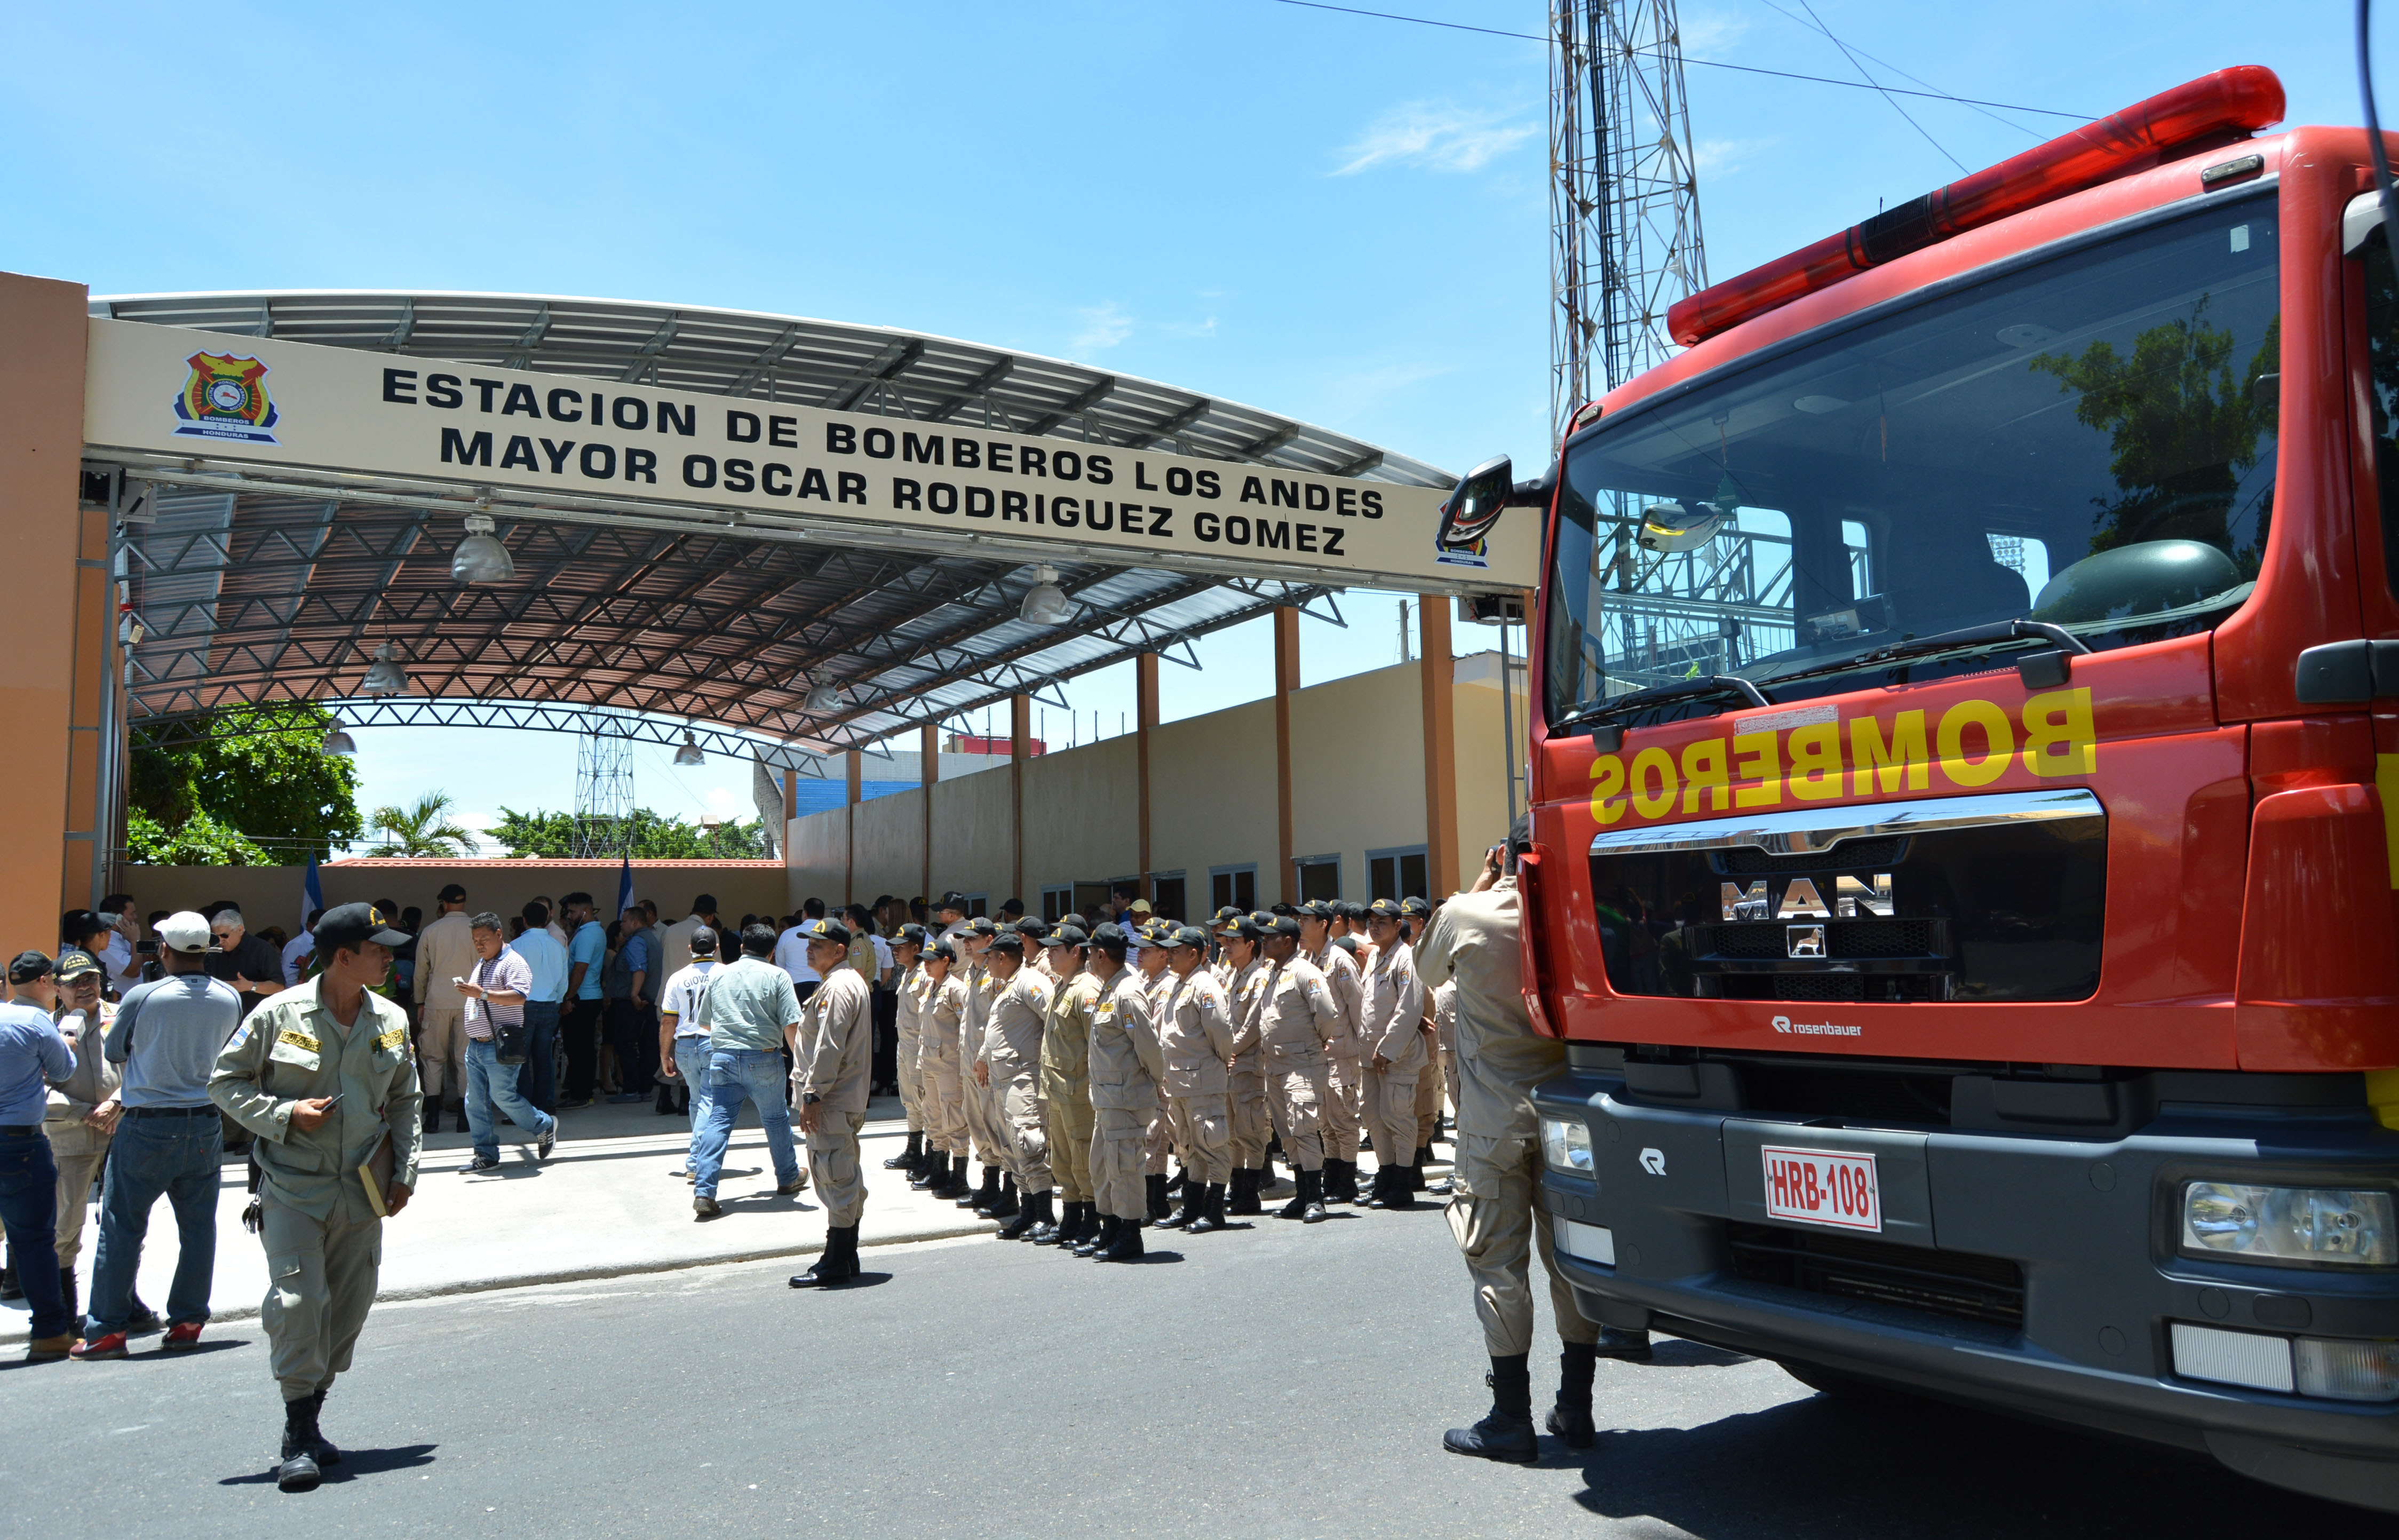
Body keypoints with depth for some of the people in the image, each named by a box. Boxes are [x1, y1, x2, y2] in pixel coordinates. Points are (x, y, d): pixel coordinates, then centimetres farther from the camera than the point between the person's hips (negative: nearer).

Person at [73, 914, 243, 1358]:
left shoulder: (142, 997, -12)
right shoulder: (230, 1000, 0)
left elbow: (115, 1052, 4)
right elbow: (214, 1055, 9)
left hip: (146, 1127, -3)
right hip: (205, 1125, 3)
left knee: (122, 1227, 6)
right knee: (198, 1228, 10)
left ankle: (107, 1330, 10)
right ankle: (187, 1323, 15)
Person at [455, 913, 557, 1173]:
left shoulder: (513, 963, -10)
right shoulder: (481, 965, 18)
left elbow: (519, 996, -26)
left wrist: (483, 994, -33)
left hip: (499, 1046, -9)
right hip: (476, 1045, 9)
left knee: (503, 1097, -8)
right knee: (476, 1103, 6)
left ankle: (544, 1126, 14)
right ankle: (486, 1155, 12)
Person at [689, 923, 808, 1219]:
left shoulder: (719, 975, 12)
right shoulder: (777, 976, 0)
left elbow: (705, 1021, 20)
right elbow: (791, 1025, -9)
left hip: (722, 1056, 3)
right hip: (763, 1058, -2)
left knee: (719, 1121, 1)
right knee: (776, 1119, 14)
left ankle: (704, 1192, -9)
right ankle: (789, 1178, 31)